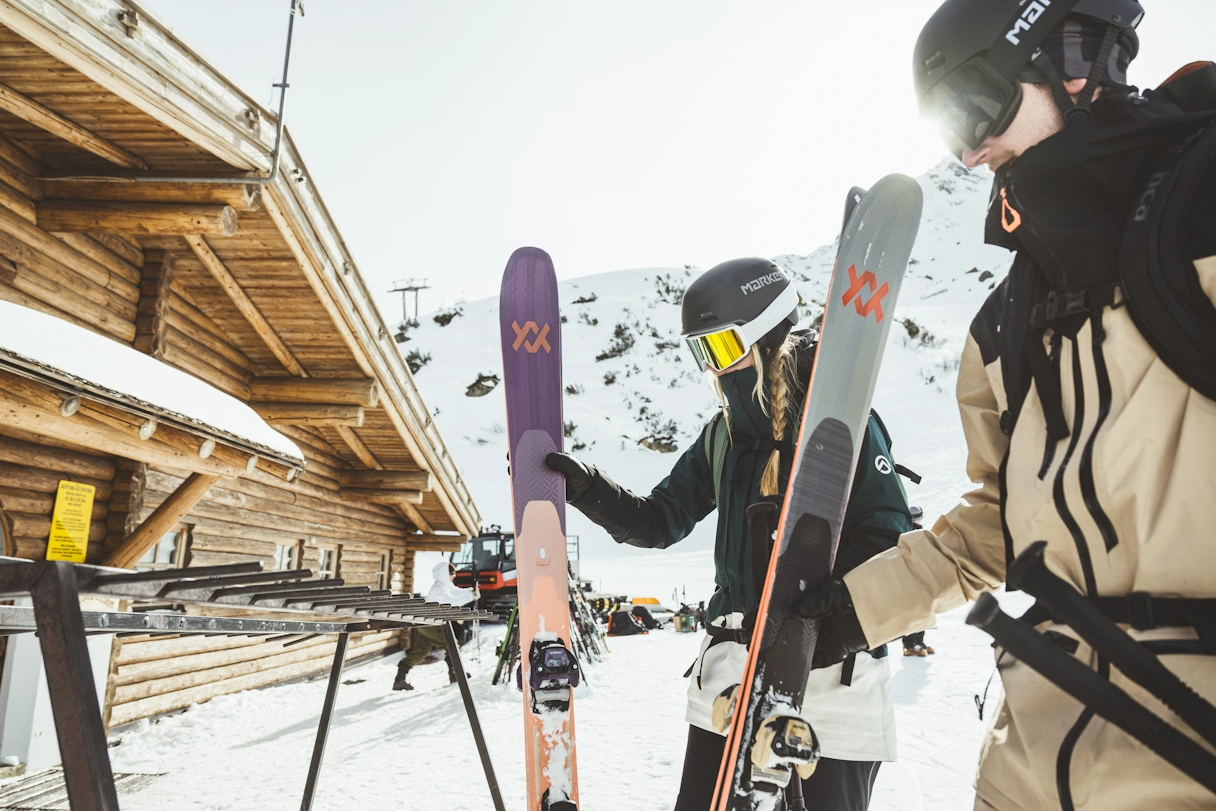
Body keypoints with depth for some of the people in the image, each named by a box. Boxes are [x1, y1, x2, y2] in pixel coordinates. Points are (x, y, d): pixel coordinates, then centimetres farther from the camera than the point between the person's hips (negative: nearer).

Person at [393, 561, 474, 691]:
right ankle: (455, 676, 8)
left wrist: (470, 591, 6)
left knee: (418, 652, 7)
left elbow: (457, 592, 20)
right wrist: (471, 597, -22)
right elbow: (452, 601, -26)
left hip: (426, 624, 9)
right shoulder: (439, 587, -18)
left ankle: (399, 680, 6)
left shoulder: (446, 585, 12)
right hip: (431, 625, -9)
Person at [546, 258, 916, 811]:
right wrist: (585, 488, 0)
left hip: (829, 680, -5)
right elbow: (659, 522, 12)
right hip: (730, 676, 6)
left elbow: (890, 544, -13)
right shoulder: (723, 436, 9)